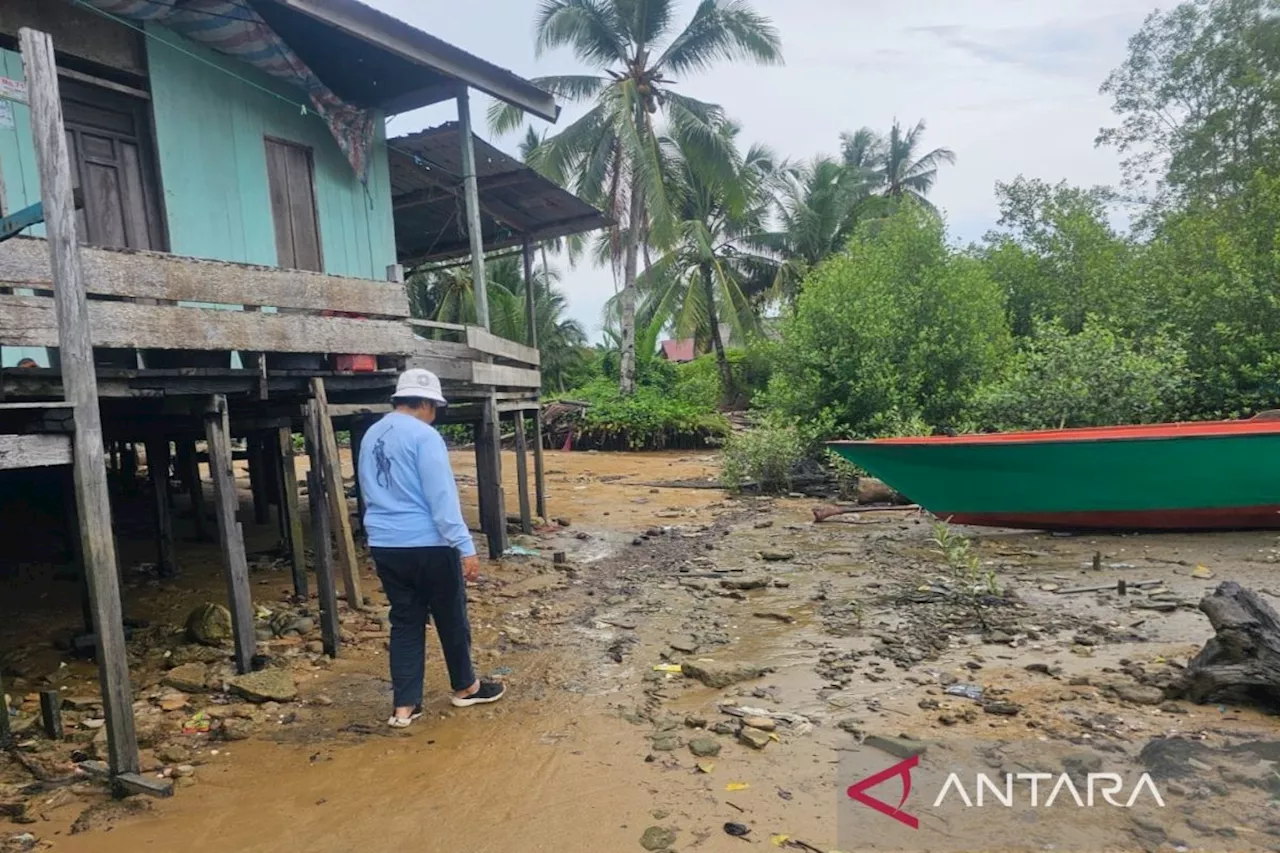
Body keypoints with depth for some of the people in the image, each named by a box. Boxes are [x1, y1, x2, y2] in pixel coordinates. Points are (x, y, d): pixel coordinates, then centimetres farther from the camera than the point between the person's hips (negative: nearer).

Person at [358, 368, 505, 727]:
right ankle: (465, 687, 29)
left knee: (405, 621, 14)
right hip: (428, 544, -7)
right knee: (451, 618, 12)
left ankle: (405, 706, 16)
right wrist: (466, 547, -18)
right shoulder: (424, 435, -15)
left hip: (384, 545, 7)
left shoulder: (371, 436, 11)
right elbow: (442, 498, -19)